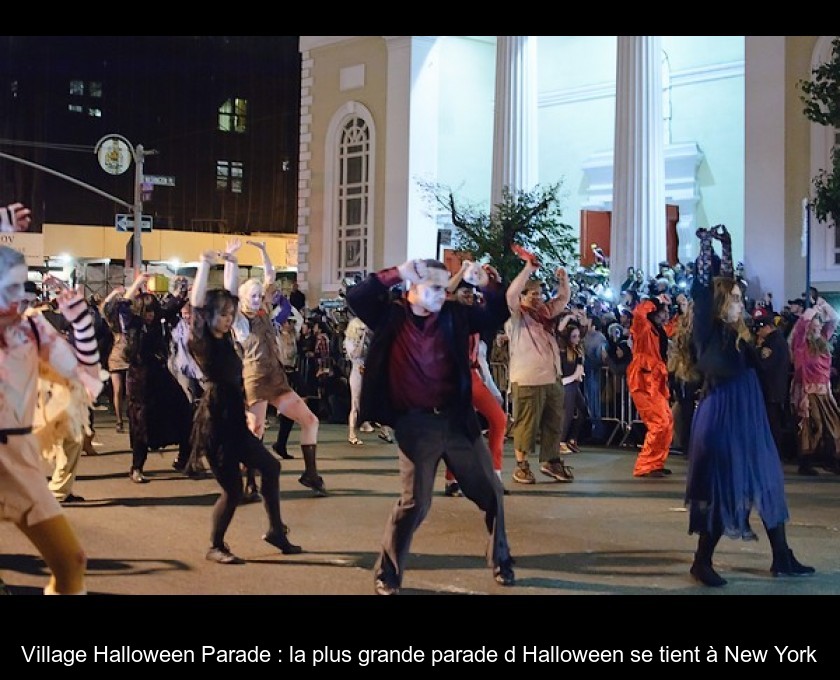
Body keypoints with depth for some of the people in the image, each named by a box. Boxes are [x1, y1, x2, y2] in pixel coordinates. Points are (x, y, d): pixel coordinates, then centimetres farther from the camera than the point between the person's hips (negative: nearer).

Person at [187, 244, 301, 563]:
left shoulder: (224, 338, 9)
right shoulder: (200, 342, -10)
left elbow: (229, 294, 13)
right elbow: (197, 302, -21)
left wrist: (231, 261, 12)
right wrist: (204, 266, -22)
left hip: (234, 419, 9)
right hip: (215, 421, -9)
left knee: (270, 466, 14)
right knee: (232, 489, -3)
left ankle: (276, 530, 25)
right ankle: (215, 547, 15)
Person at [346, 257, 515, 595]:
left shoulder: (453, 315, 5)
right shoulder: (391, 316, -3)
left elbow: (496, 317, 13)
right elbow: (356, 296, -15)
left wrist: (491, 286, -1)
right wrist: (397, 273, -17)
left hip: (457, 418, 4)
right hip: (415, 424, -4)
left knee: (491, 492, 12)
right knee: (414, 502, -5)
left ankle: (501, 560, 32)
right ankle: (387, 573, 13)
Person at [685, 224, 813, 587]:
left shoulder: (737, 335, 9)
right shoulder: (709, 333, -10)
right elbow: (703, 289, -16)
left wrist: (724, 242, 17)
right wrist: (707, 244, -8)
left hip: (747, 422, 8)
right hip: (722, 421, -8)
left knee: (768, 484, 12)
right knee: (722, 490, -3)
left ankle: (782, 558, 21)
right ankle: (702, 562, 10)